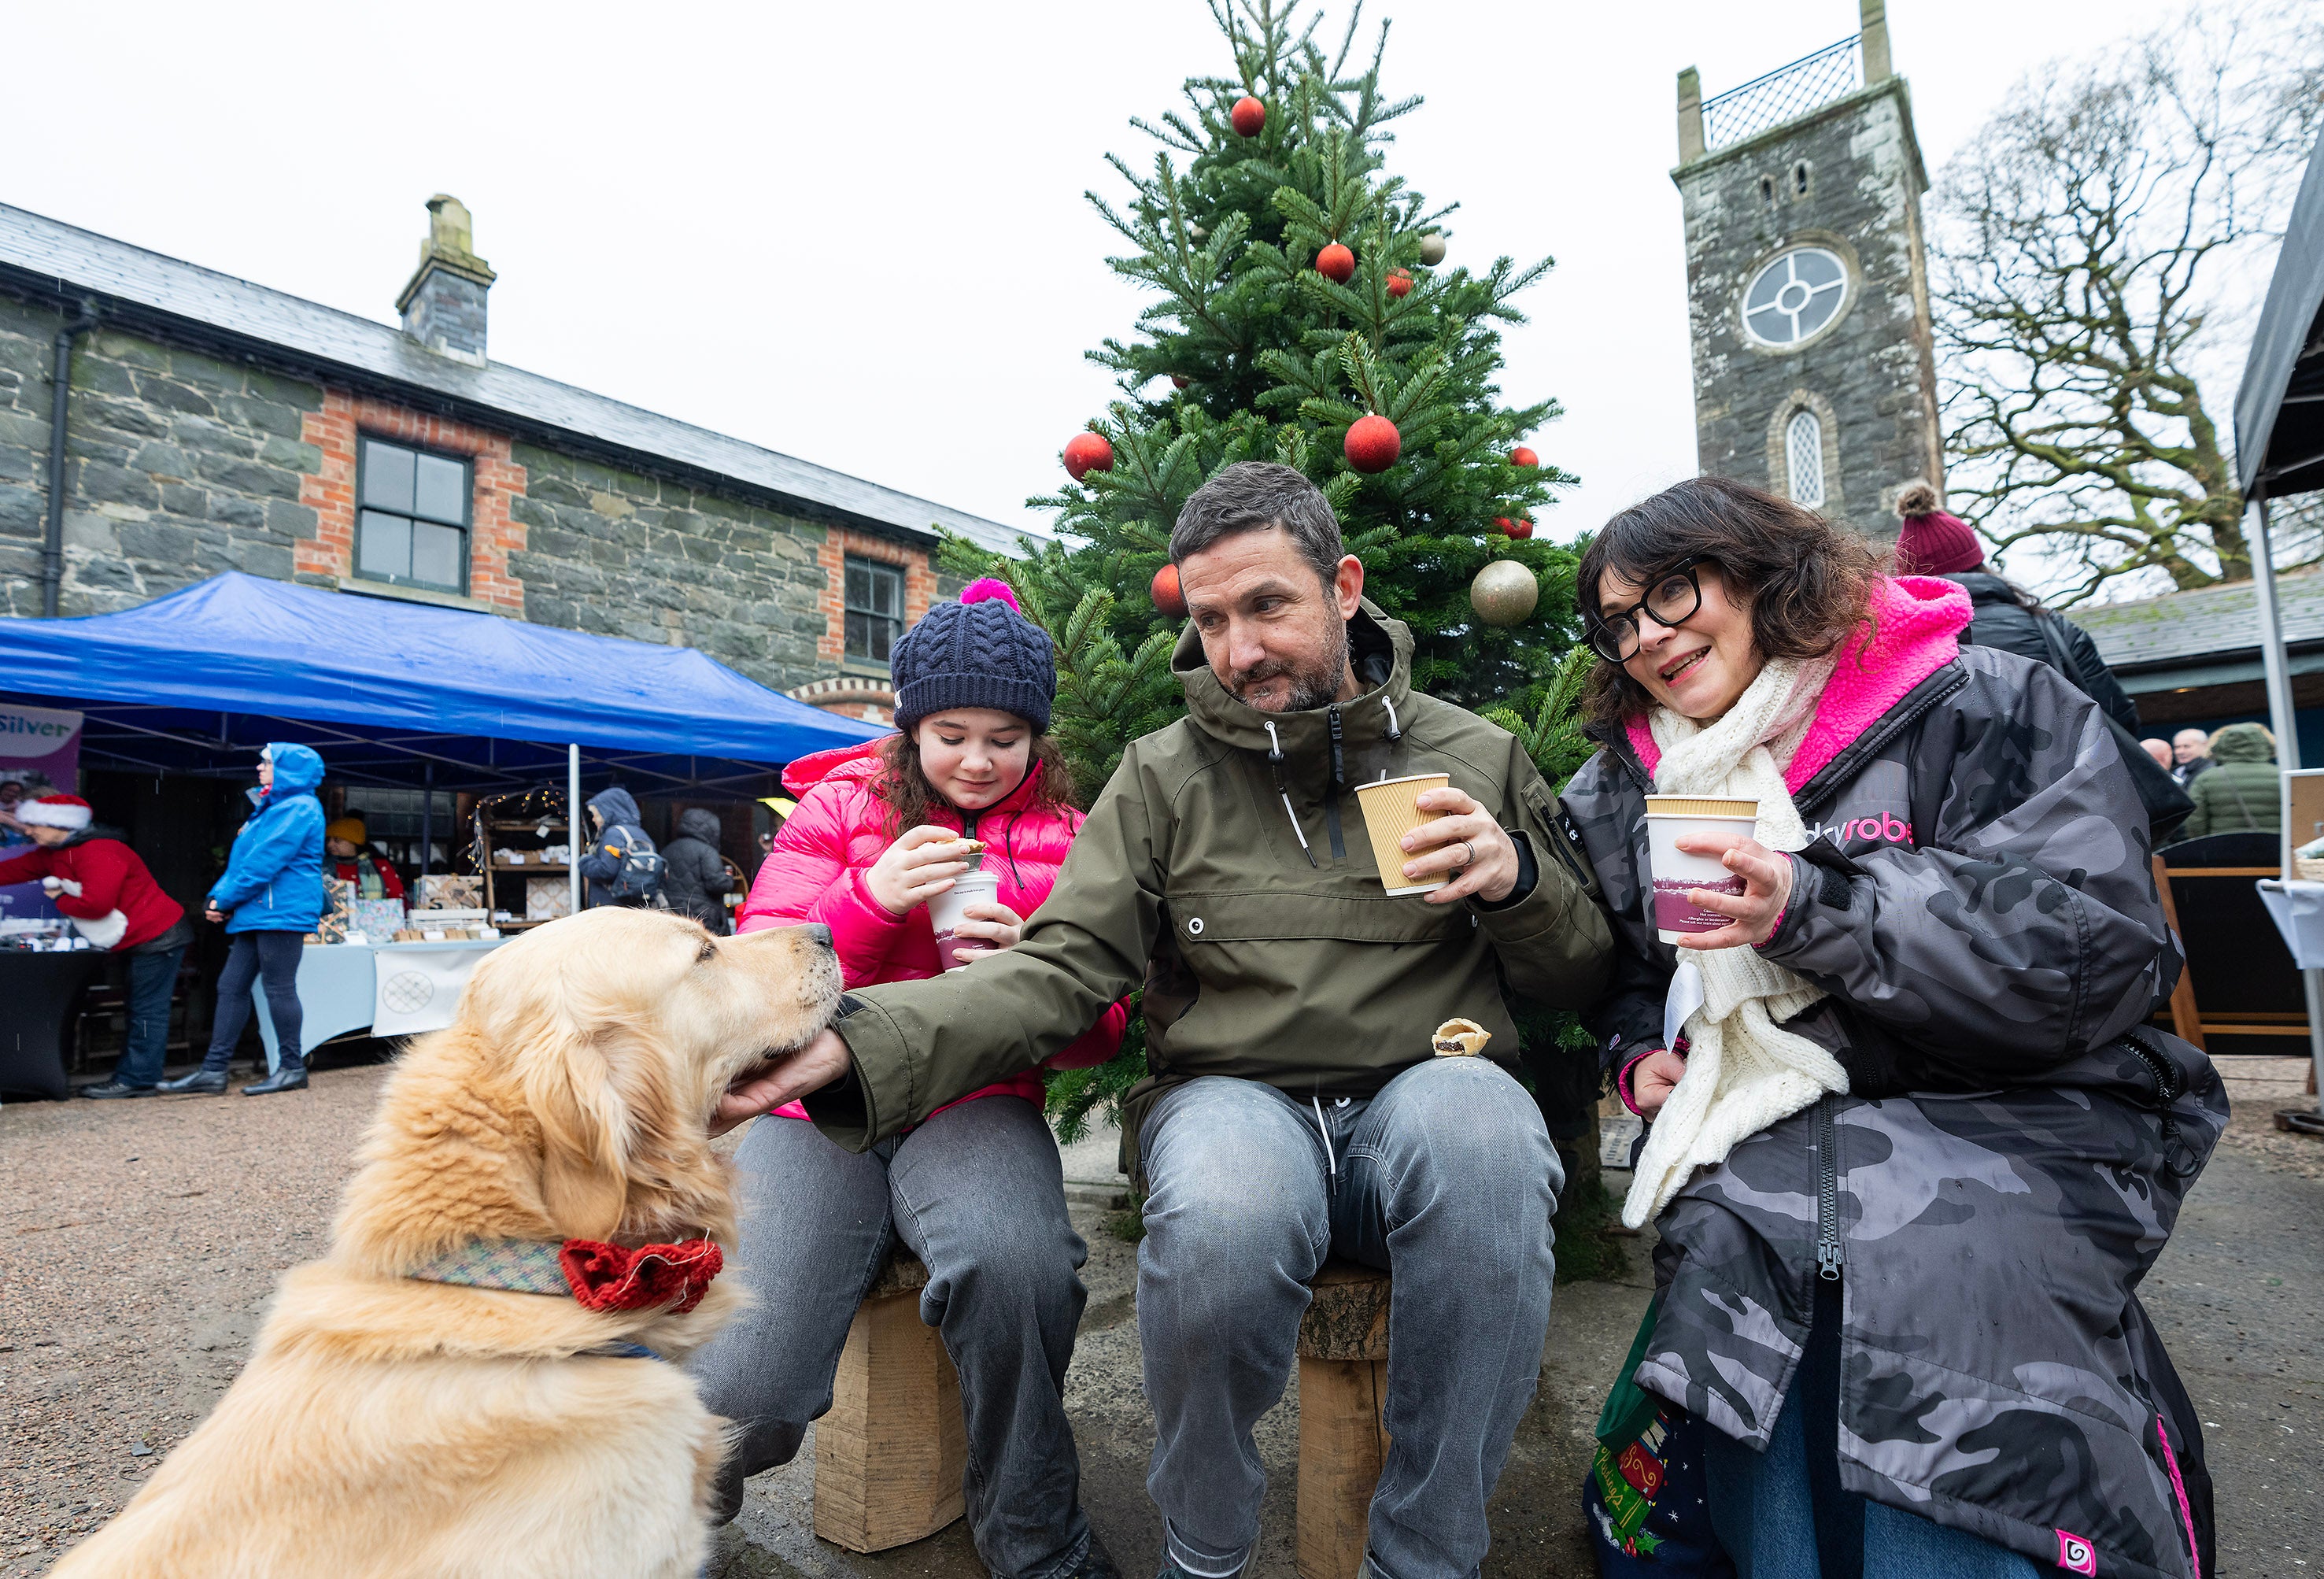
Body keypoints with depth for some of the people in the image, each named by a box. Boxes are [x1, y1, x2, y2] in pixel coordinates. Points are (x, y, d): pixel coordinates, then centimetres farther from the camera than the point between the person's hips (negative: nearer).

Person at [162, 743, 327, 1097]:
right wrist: (219, 896, 5)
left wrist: (225, 899, -11)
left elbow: (265, 862, -17)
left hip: (282, 912, -10)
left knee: (279, 988, -5)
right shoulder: (271, 807, 21)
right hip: (258, 914, 10)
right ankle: (213, 1071, 13)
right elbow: (241, 859, 19)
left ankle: (292, 1068, 4)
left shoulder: (299, 808, -12)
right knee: (231, 986, 9)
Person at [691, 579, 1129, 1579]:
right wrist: (873, 899, -14)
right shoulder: (838, 805, 9)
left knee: (1016, 1262, -35)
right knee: (741, 1394, -21)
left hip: (977, 1105, 0)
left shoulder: (1064, 835, 10)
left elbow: (1100, 1035, 9)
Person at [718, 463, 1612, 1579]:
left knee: (1472, 1109, -34)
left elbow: (1579, 979, 13)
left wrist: (1518, 877, -10)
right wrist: (856, 1042, -22)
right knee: (1223, 1207, -35)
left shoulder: (1477, 756, 8)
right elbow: (1058, 971, -6)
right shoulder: (1163, 777, 4)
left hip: (1423, 1092, 1)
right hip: (1232, 1099, 0)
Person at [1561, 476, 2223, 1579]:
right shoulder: (1618, 793, 13)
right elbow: (1618, 978, 25)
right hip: (1758, 1133, 3)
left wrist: (1813, 907, -22)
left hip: (1996, 1117, -2)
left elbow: (2100, 942, -12)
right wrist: (1640, 1052, 2)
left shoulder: (1981, 708, -2)